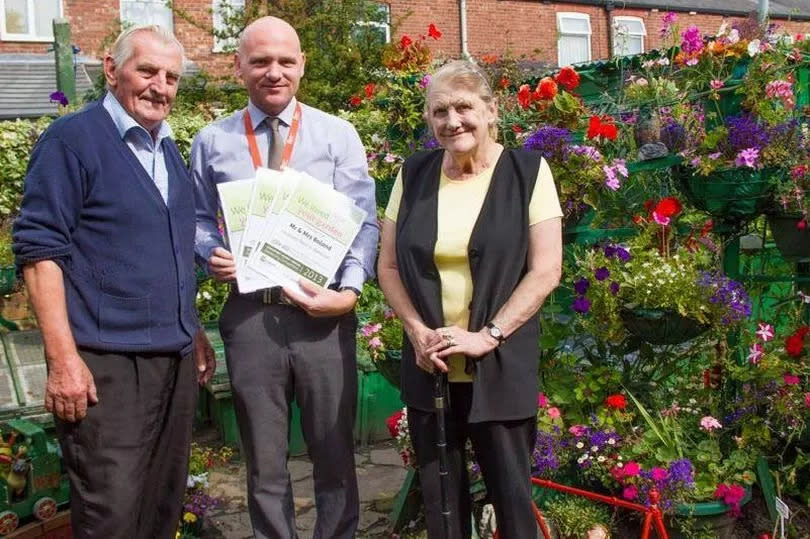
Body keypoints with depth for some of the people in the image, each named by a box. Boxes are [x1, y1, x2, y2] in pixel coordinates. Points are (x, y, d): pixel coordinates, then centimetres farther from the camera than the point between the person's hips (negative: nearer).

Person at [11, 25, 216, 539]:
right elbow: (39, 250, -13)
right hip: (106, 361, -7)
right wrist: (64, 359, -19)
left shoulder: (169, 150, 14)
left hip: (175, 358, 7)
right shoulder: (72, 139, -8)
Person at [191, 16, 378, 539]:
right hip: (249, 314, 1)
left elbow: (363, 221, -4)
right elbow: (198, 219, 14)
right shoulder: (213, 141, 6)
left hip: (324, 312, -1)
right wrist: (211, 253, -8)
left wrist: (350, 290, -18)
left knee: (334, 449, 12)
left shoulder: (338, 135, 2)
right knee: (263, 458, 14)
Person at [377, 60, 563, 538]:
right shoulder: (414, 174, 5)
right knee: (438, 495, 13)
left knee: (511, 491, 6)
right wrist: (418, 331, -7)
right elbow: (389, 266, 8)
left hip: (501, 368, -3)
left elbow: (546, 269, -8)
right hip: (428, 365, 3)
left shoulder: (527, 171, -4)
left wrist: (487, 336, -16)